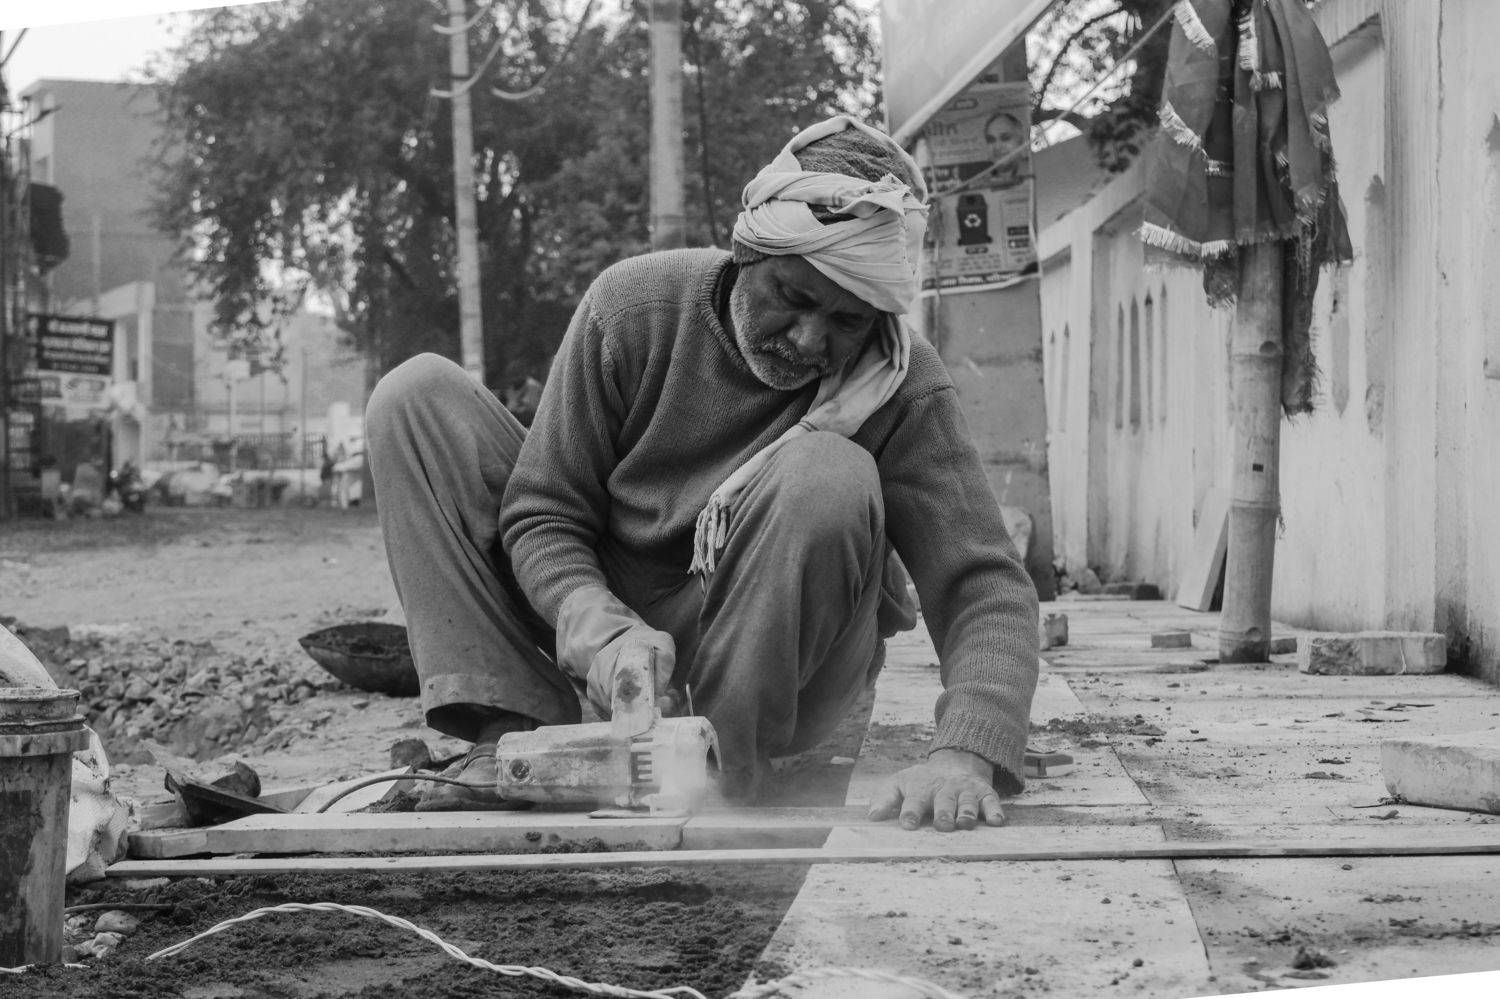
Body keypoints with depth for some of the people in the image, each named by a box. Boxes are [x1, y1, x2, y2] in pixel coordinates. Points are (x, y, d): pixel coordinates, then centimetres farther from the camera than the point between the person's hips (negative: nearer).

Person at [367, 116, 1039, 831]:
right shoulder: (633, 306, -13)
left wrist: (963, 756, -42)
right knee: (418, 395, -11)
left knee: (828, 478, -33)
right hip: (609, 605, 3)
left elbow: (985, 590, -22)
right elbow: (540, 514, -10)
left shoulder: (905, 391, -17)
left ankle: (722, 773, -20)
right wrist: (604, 632, -31)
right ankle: (515, 729, -20)